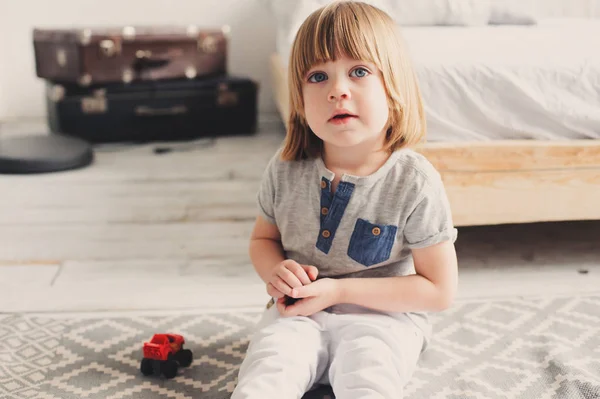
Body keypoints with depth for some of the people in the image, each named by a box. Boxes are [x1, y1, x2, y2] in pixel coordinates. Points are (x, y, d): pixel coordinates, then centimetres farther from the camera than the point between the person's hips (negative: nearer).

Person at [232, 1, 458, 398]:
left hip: (382, 316, -2)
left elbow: (440, 290, -10)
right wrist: (276, 271, -12)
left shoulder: (415, 182, -15)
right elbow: (263, 239, 14)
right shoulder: (285, 170, -5)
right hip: (299, 313, 2)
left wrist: (340, 290, -17)